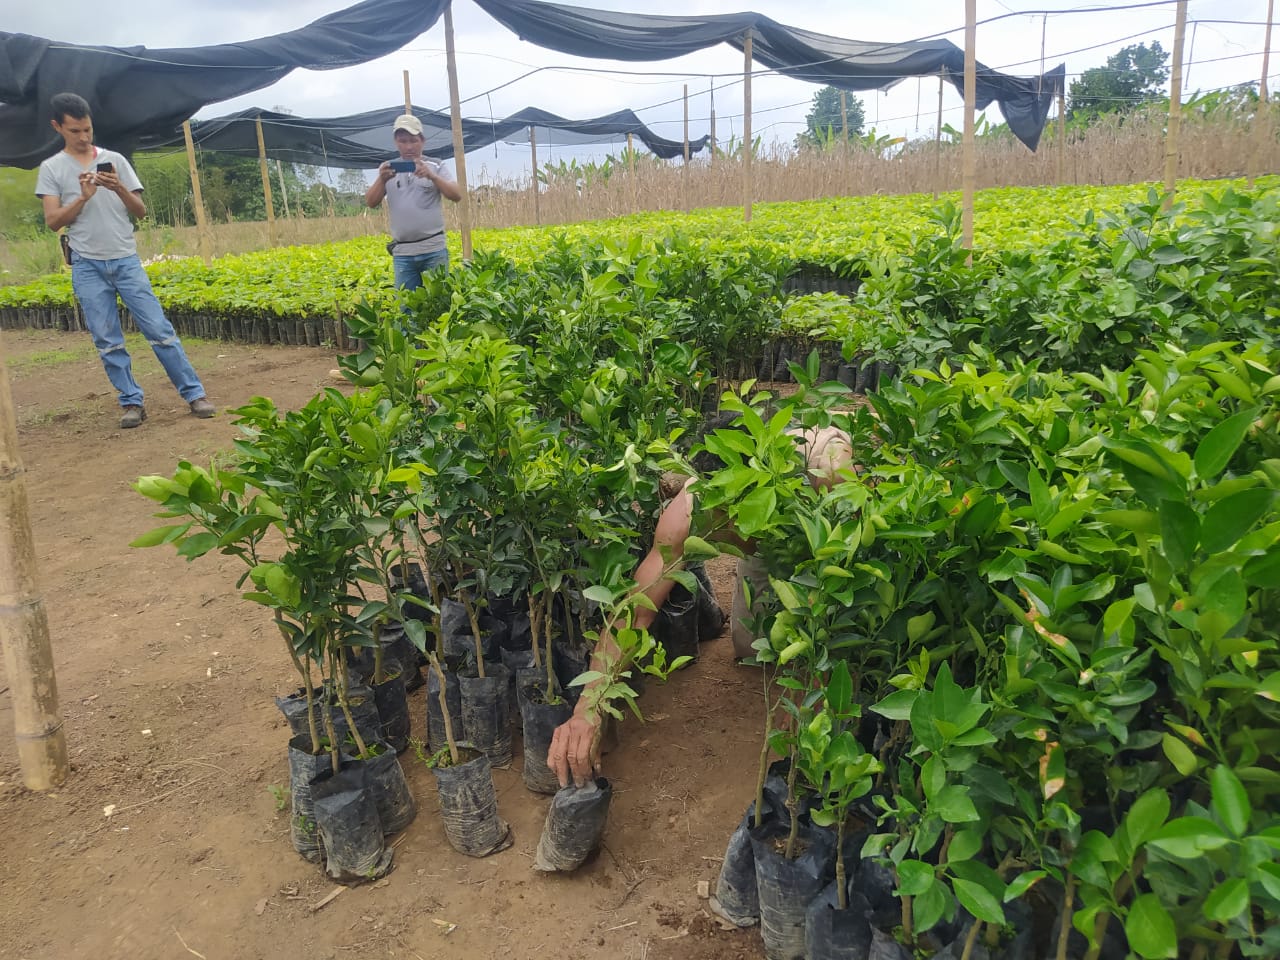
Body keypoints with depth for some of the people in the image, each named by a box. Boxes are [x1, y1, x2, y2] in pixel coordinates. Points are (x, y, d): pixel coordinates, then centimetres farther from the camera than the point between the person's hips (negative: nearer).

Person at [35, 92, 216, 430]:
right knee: (107, 341, 1)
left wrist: (120, 189, -12)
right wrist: (83, 197, -14)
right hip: (87, 266, 0)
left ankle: (194, 393, 1)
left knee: (159, 329, -3)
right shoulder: (51, 168, 4)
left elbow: (141, 212, 6)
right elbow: (52, 222, -2)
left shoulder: (114, 159, 7)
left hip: (126, 260, 0)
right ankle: (131, 402, 9)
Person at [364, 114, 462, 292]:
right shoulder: (388, 169, 8)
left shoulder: (435, 166, 4)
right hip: (402, 253, 2)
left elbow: (456, 196, -7)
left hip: (434, 250, -2)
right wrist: (381, 179, -18)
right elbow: (371, 202, 1)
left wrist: (432, 176, -22)